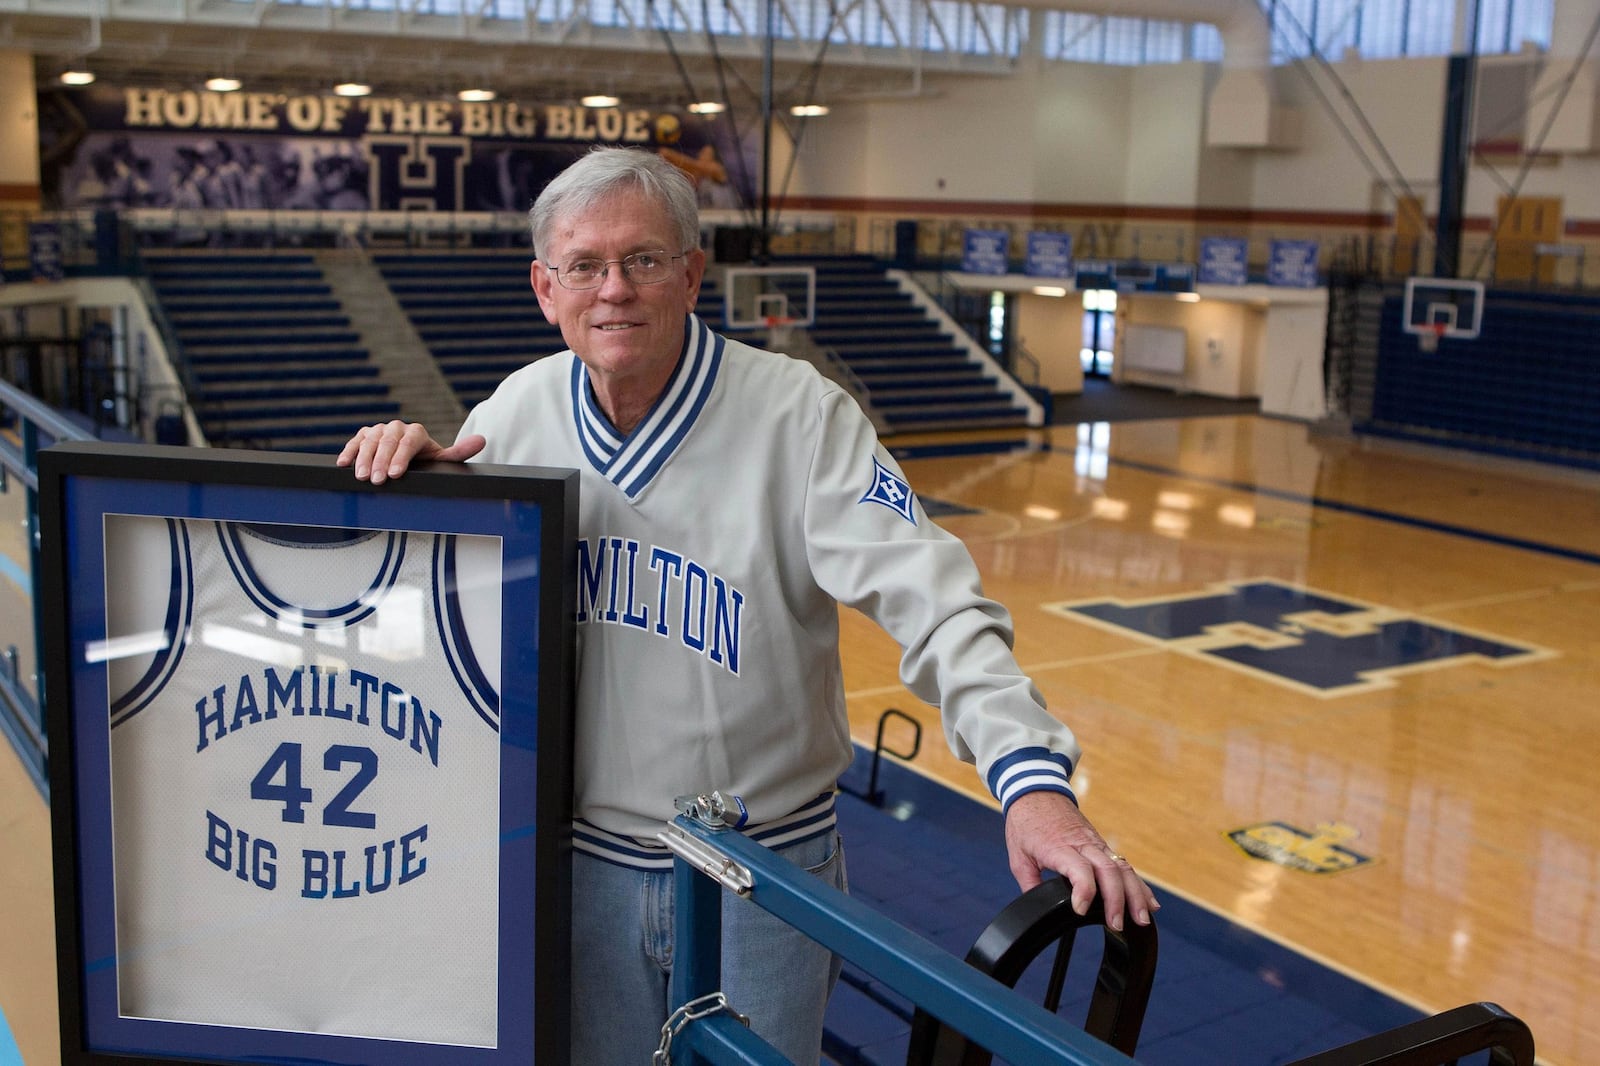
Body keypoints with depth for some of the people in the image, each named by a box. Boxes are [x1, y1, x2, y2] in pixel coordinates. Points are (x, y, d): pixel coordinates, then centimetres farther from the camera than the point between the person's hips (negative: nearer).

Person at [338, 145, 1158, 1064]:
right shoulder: (519, 412, -3)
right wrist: (406, 469, -12)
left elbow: (934, 602, -23)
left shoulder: (803, 416, -16)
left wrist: (1034, 779, -36)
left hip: (767, 868, -3)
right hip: (587, 858, 3)